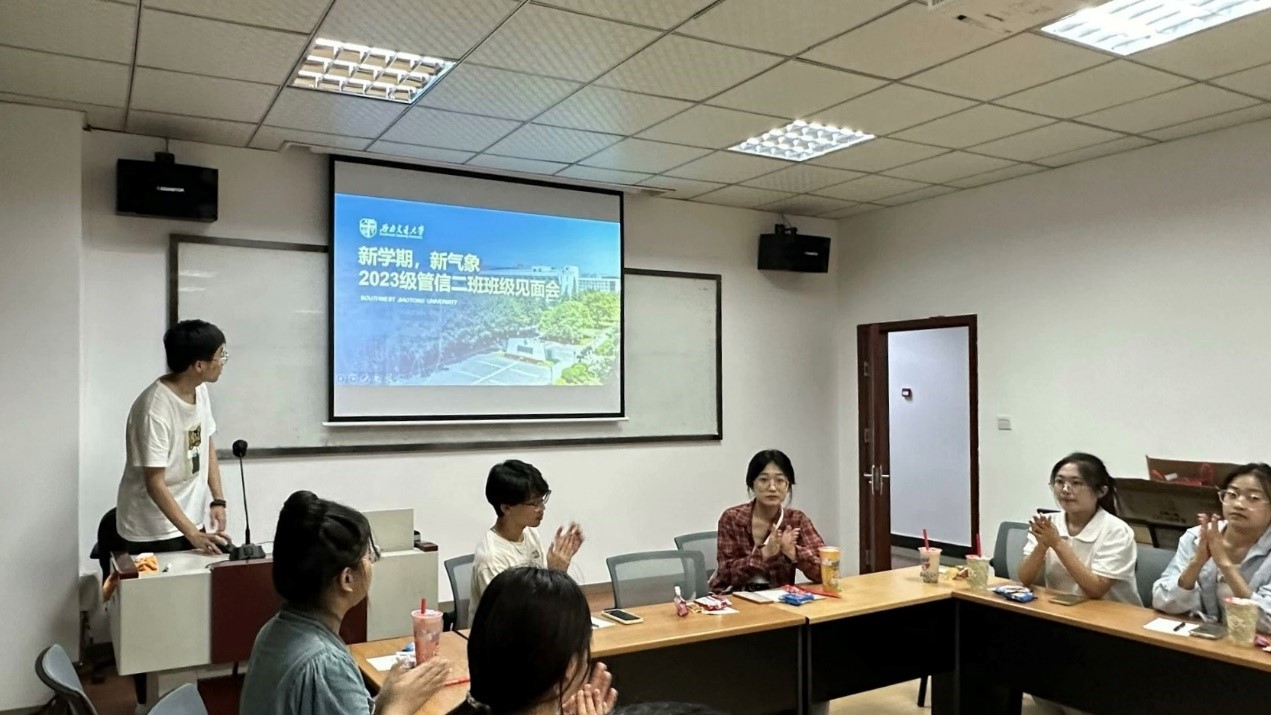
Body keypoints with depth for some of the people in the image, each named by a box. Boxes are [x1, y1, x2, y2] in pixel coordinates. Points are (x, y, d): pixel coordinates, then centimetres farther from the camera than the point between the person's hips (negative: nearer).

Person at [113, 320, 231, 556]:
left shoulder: (200, 390, -2)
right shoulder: (155, 410, -25)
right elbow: (155, 485, -24)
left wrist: (218, 500, 0)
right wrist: (192, 534, -27)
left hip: (192, 520, 7)